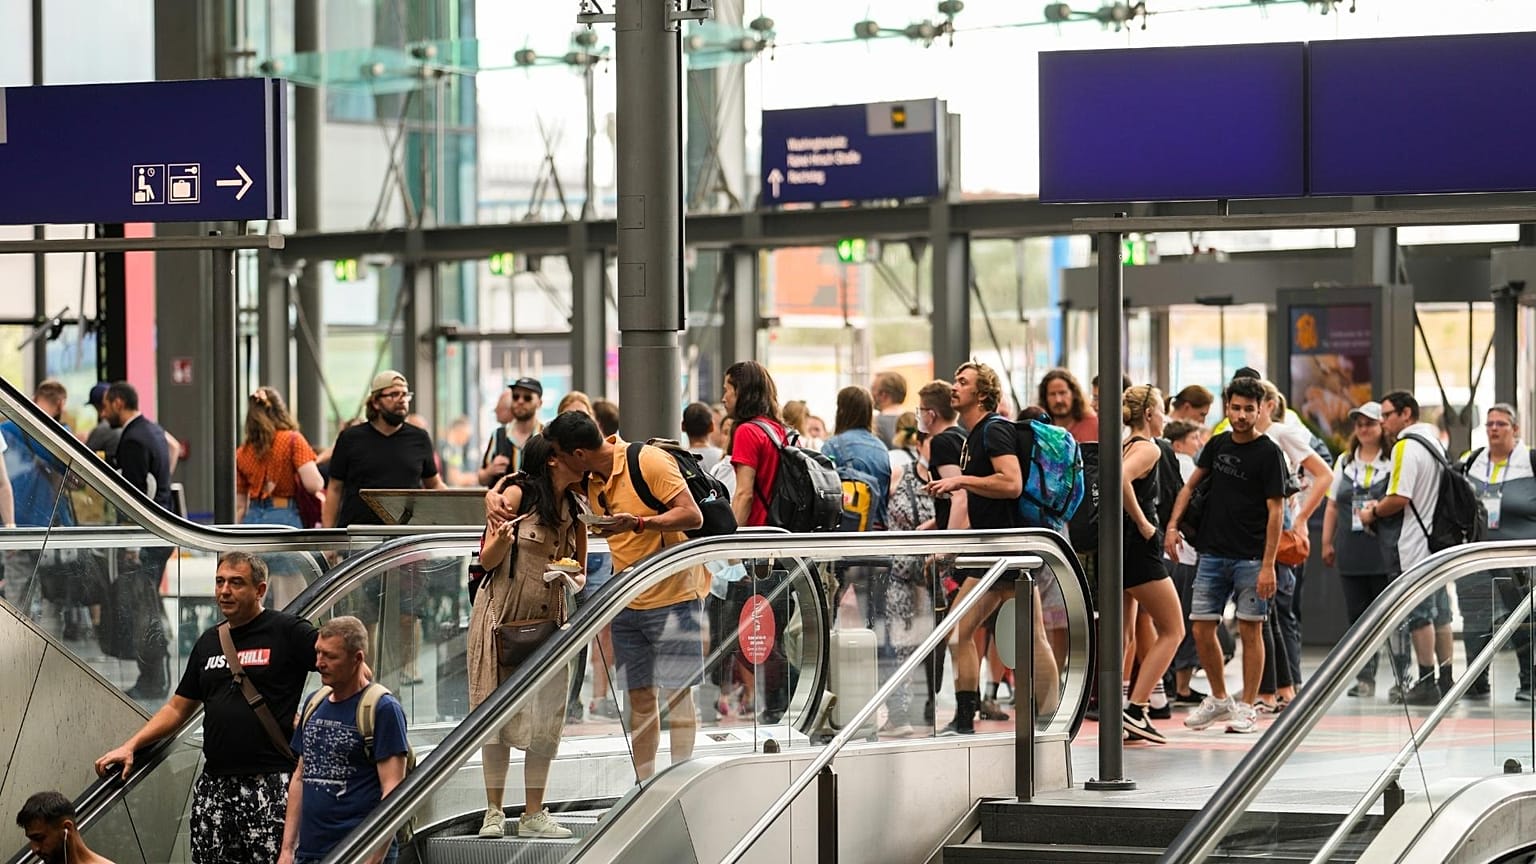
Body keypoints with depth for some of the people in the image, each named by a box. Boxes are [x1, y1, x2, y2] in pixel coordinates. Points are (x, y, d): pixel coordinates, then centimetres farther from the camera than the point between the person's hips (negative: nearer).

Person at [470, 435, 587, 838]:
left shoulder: (575, 507, 7)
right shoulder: (518, 493, -8)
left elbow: (578, 568, 16)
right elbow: (487, 561, -7)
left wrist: (577, 577, -7)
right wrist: (501, 540, -28)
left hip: (547, 619, 5)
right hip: (502, 615, -4)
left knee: (546, 718, 0)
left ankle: (534, 814, 6)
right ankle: (493, 813, 3)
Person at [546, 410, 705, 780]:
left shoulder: (649, 461, -16)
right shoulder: (589, 479, 5)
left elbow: (692, 516, -19)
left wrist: (637, 523, -29)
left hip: (673, 593, -7)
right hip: (627, 601, 7)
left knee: (677, 693, -6)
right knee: (639, 698, 7)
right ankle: (643, 785, 11)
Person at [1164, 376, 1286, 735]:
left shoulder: (1268, 453, -8)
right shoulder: (1217, 445, 9)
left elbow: (1275, 510, -10)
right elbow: (1191, 485, 20)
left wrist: (1268, 564, -16)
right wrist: (1173, 524, 5)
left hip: (1250, 557, -5)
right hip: (1213, 553, 5)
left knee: (1250, 630, -1)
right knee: (1202, 629, 5)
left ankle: (1246, 708, 6)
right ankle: (1219, 699, 21)